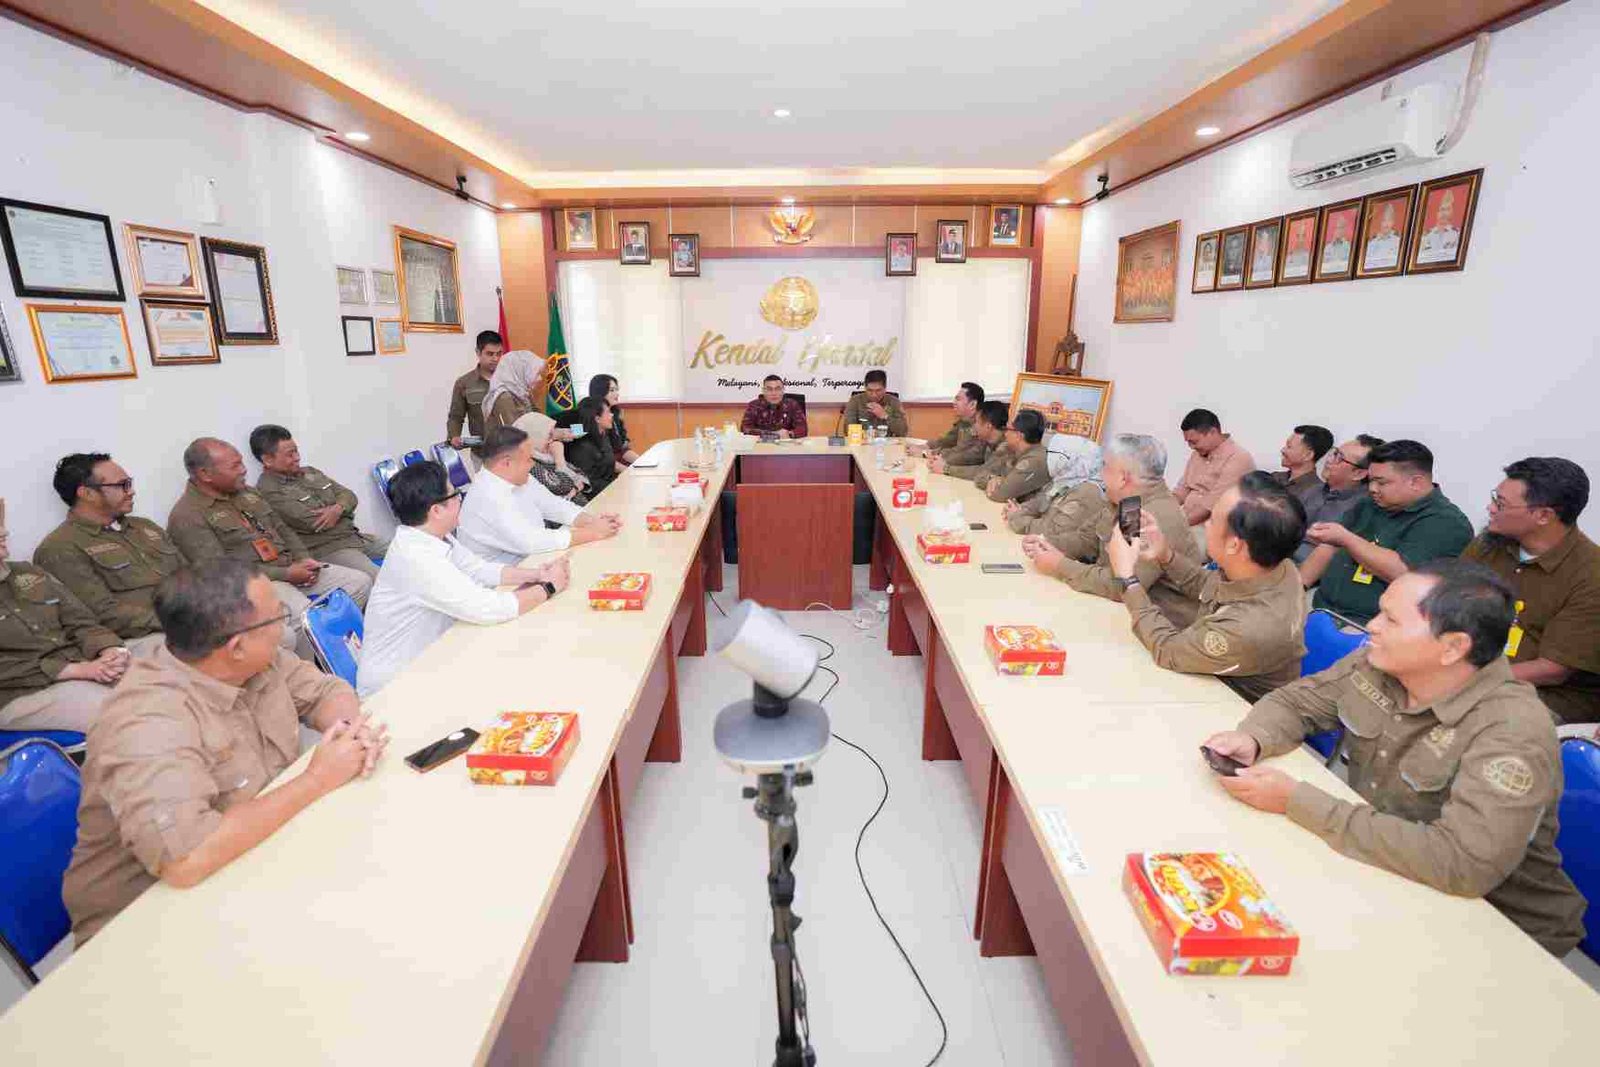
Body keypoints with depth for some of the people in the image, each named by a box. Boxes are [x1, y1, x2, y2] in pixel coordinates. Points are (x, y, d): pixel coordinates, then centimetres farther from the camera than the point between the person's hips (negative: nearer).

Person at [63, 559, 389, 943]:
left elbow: (326, 689, 6)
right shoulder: (148, 723, -29)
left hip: (250, 856, 7)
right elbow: (184, 860, -37)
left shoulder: (255, 662, -7)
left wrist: (352, 727, -17)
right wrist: (317, 779, -28)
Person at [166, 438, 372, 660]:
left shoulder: (246, 492, 15)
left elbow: (282, 529, 21)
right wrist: (285, 574, -18)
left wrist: (303, 559, 1)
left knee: (361, 582, -6)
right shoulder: (187, 516, -9)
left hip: (291, 566, 8)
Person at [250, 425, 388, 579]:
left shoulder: (309, 472, 15)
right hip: (327, 549, -8)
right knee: (379, 579, -30)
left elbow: (349, 496, 12)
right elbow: (316, 524, -16)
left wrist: (338, 509, -12)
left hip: (356, 537, 8)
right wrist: (343, 513, 3)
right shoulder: (268, 491, -9)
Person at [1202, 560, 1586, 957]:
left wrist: (1297, 801, -35)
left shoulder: (1513, 732, -27)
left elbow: (1464, 864, -36)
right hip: (1380, 870, 5)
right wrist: (1252, 739, -19)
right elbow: (1294, 701, 4)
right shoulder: (1376, 664, -9)